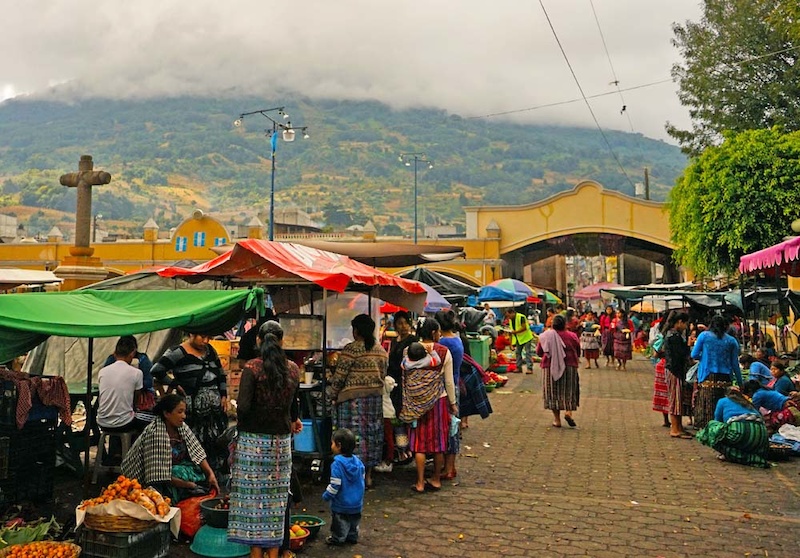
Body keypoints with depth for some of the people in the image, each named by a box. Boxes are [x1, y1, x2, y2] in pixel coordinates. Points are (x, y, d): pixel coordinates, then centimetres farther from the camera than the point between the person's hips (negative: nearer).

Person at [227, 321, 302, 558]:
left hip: (253, 440, -4)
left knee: (253, 496, 6)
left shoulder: (252, 367, -11)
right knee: (277, 498, 12)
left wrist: (243, 424, 4)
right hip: (282, 440, 4)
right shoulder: (293, 368, 2)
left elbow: (243, 407, -18)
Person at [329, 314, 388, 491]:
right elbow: (383, 375, 12)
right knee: (372, 434, 12)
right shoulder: (381, 350, 8)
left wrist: (333, 396, 1)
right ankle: (368, 476, 20)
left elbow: (339, 376, -10)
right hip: (376, 397, 6)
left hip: (353, 398, -6)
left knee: (354, 435, 0)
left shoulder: (351, 349, -12)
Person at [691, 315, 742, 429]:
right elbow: (735, 364, 7)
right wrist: (740, 383, 13)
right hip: (724, 378, 2)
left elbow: (694, 355, 2)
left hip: (707, 377, -2)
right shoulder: (731, 341, 8)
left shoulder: (704, 335, 2)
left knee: (706, 406, 1)